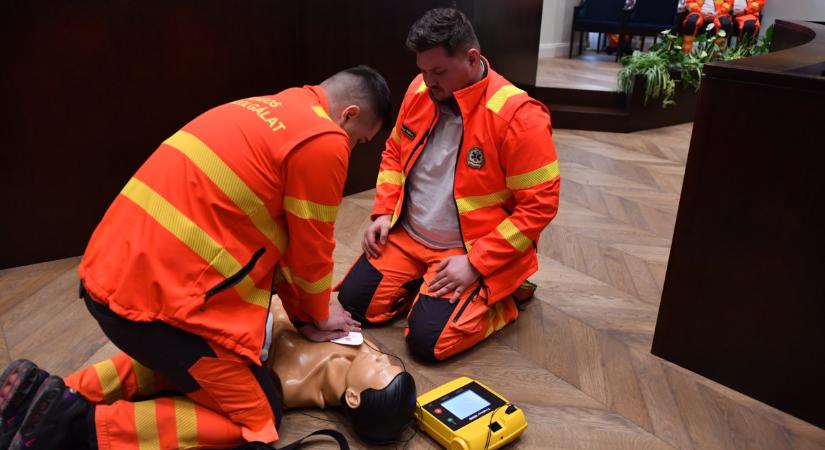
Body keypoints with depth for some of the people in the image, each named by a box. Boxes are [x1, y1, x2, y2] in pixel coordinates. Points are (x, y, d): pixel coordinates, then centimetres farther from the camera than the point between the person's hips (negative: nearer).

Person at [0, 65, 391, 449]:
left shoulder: (266, 112, 16)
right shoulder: (322, 141, -13)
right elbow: (309, 252, -4)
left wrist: (301, 313, 21)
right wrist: (318, 316, 15)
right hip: (155, 297, -10)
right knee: (257, 418, 5)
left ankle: (57, 395, 22)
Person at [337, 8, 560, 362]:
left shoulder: (517, 116, -22)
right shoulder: (420, 91, -2)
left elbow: (539, 204, -19)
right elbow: (394, 154, 13)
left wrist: (475, 264, -22)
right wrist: (383, 213, 0)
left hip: (473, 251, -6)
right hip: (407, 237, 6)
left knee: (426, 339, -17)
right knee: (352, 302, -3)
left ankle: (498, 298, 9)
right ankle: (426, 284, 19)